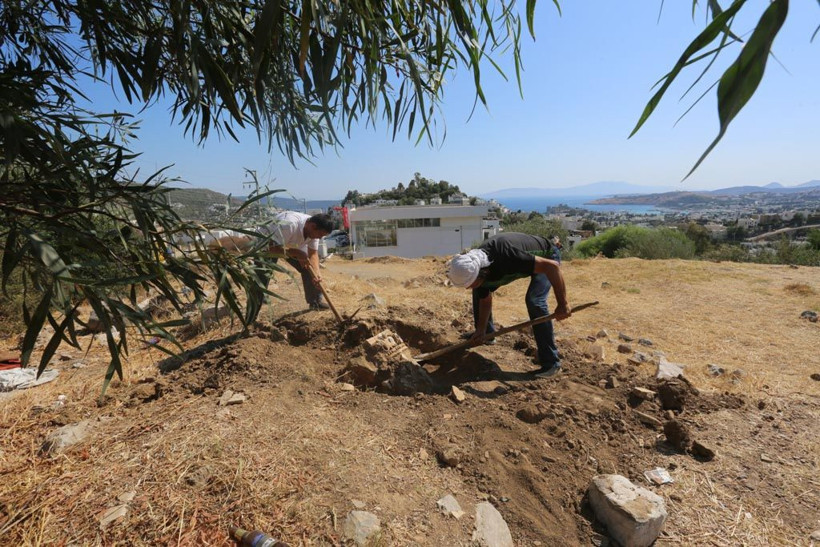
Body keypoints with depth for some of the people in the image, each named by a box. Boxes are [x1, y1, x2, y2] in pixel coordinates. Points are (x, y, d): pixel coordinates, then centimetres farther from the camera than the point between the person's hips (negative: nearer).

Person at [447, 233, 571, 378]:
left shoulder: (507, 257, -45)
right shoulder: (475, 267, -21)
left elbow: (552, 266, -40)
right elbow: (485, 300, -6)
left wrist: (563, 303, -39)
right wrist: (481, 330, -14)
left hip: (546, 256, -6)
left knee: (534, 300, -29)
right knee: (480, 291, 1)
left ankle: (551, 362, -16)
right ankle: (488, 333, 19)